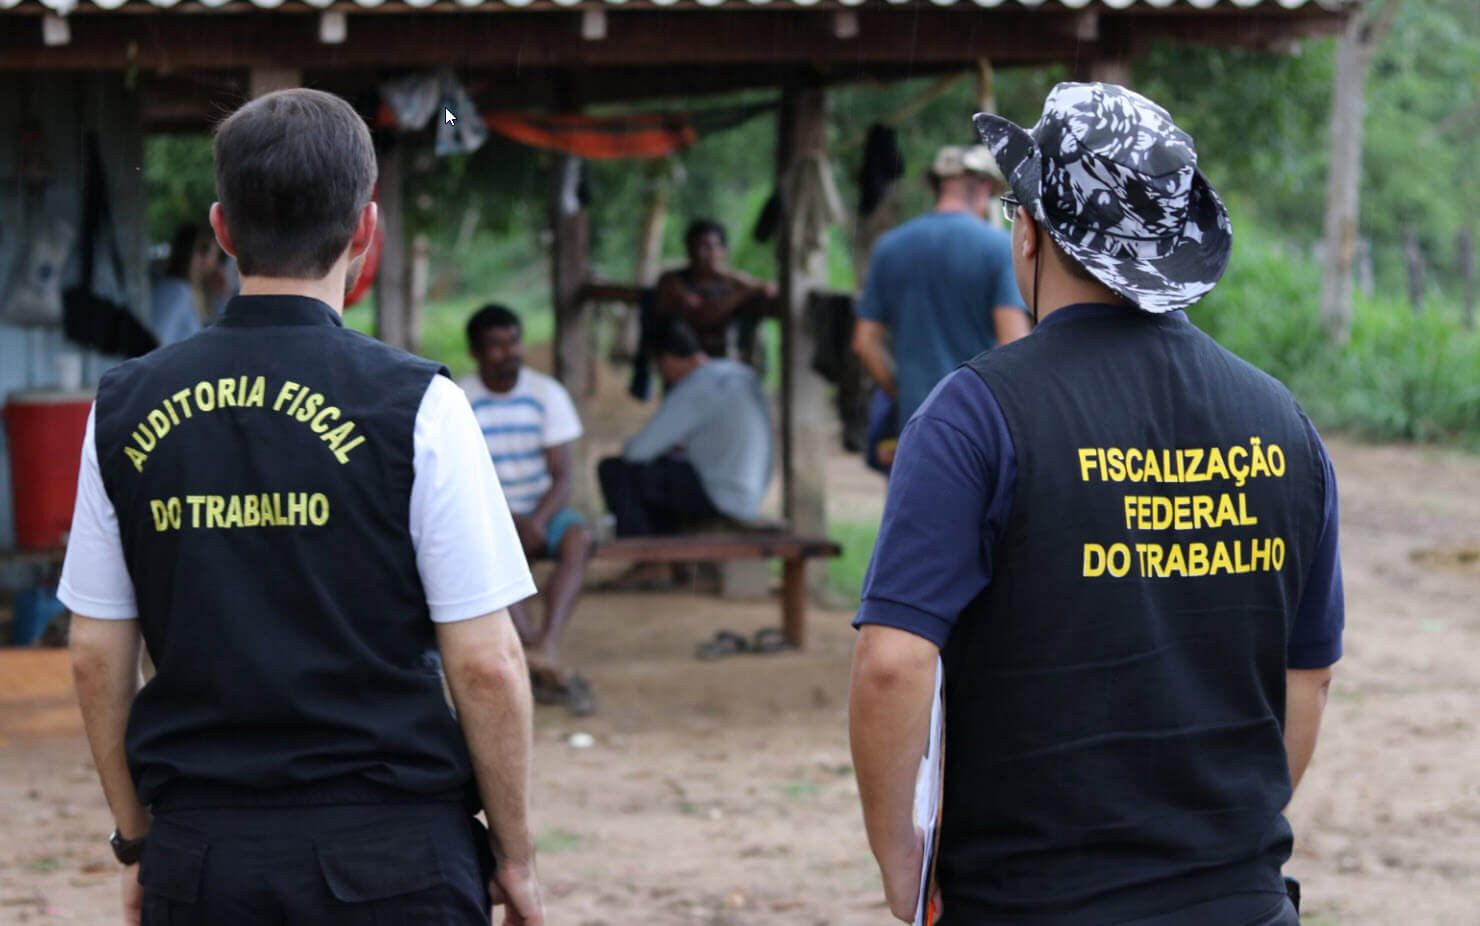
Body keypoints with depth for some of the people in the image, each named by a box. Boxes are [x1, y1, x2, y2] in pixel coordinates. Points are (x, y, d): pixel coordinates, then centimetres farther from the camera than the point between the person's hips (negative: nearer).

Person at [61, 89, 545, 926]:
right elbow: (485, 662, -7)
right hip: (388, 856, -3)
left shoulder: (123, 410, 4)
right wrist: (515, 855, 4)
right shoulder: (416, 406, -7)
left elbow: (97, 659, 8)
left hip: (198, 858, 3)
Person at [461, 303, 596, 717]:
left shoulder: (547, 393, 0)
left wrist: (536, 522, -23)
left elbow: (561, 476, -4)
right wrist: (512, 521, -22)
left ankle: (546, 647, -48)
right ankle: (543, 660, -44)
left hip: (542, 508, 2)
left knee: (578, 537, -31)